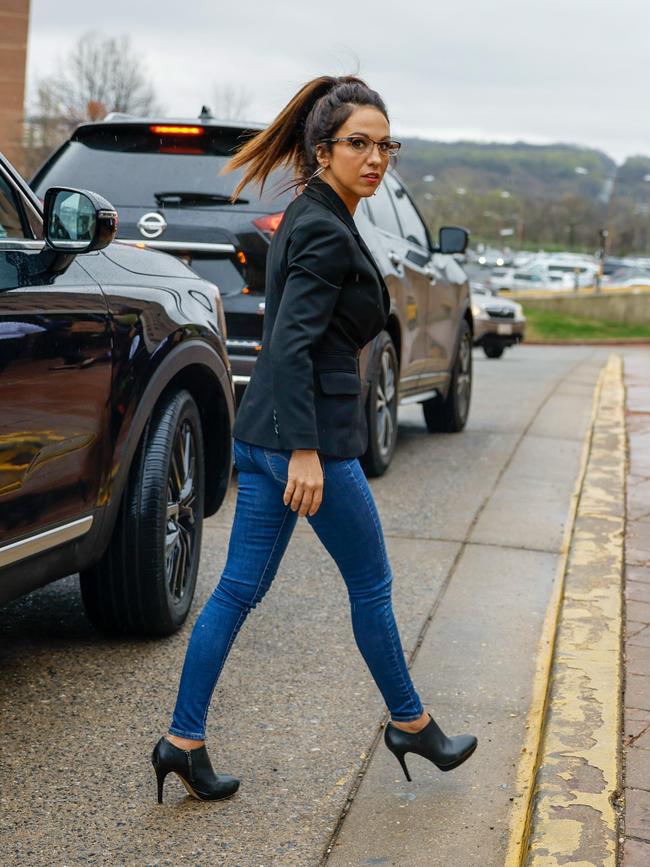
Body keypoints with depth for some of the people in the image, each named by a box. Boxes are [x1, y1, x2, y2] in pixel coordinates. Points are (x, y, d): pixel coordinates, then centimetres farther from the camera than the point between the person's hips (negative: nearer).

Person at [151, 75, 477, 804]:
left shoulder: (308, 218, 14)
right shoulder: (326, 230, -16)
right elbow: (293, 345, -23)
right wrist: (306, 451, -26)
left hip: (263, 434, 9)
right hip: (305, 435, -9)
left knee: (240, 588, 9)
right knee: (371, 585, 9)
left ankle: (183, 739, 12)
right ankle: (410, 724, 27)